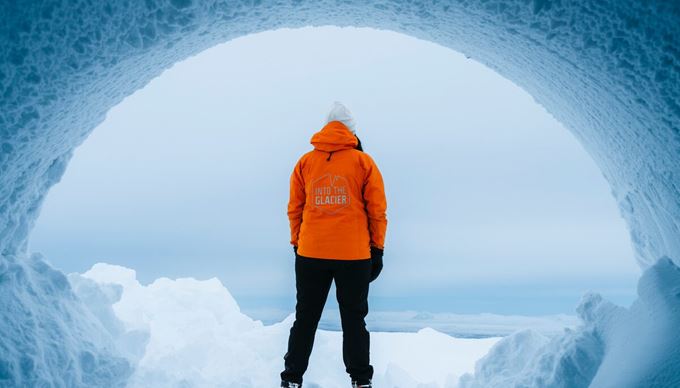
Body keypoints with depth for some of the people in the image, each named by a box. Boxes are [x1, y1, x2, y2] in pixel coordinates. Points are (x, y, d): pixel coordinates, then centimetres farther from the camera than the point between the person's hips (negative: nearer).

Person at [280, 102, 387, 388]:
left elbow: (294, 209, 8)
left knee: (305, 318, 12)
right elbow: (377, 210, 0)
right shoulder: (363, 162, 1)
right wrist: (377, 249, 6)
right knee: (354, 319, 10)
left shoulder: (305, 162, 6)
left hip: (310, 254, 2)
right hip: (355, 255, -1)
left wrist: (296, 244, 16)